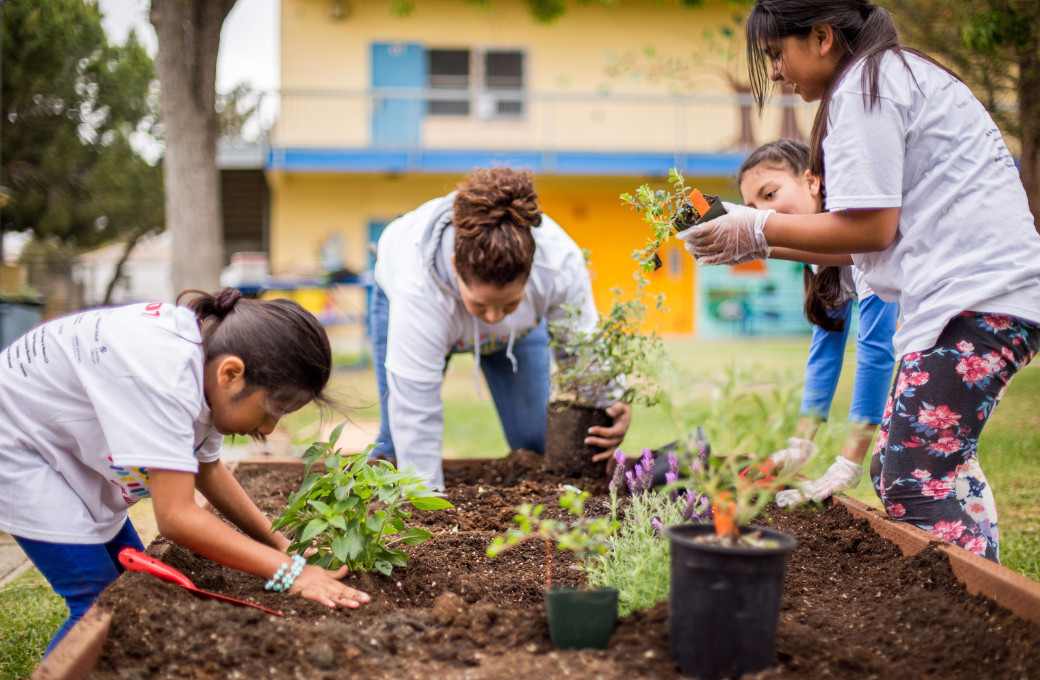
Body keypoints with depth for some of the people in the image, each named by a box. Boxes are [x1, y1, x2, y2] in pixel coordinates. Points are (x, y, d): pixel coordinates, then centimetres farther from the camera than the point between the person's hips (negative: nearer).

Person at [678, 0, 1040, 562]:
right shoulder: (899, 75, 26)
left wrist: (761, 229, -2)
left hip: (979, 299, -11)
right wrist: (762, 244, 19)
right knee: (894, 469, 10)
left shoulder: (862, 87, -6)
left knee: (915, 486, -14)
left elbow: (871, 227, -14)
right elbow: (873, 236, 22)